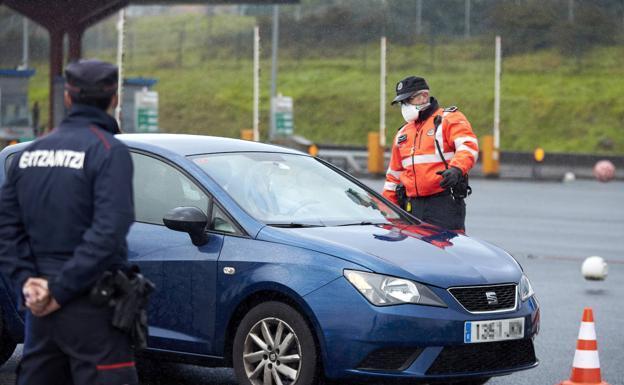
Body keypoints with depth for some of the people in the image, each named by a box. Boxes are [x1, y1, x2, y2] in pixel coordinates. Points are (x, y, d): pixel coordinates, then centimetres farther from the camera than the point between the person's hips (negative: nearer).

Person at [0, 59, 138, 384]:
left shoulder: (31, 152, 11)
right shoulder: (109, 151, -9)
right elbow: (108, 231, -19)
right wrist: (61, 290, -15)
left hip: (40, 307, 7)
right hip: (89, 308, -7)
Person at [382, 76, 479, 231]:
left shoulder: (450, 119, 0)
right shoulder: (403, 133, 23)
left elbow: (468, 146, -17)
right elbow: (394, 175, 28)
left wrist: (456, 169, -35)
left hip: (445, 203, -6)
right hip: (413, 205, 6)